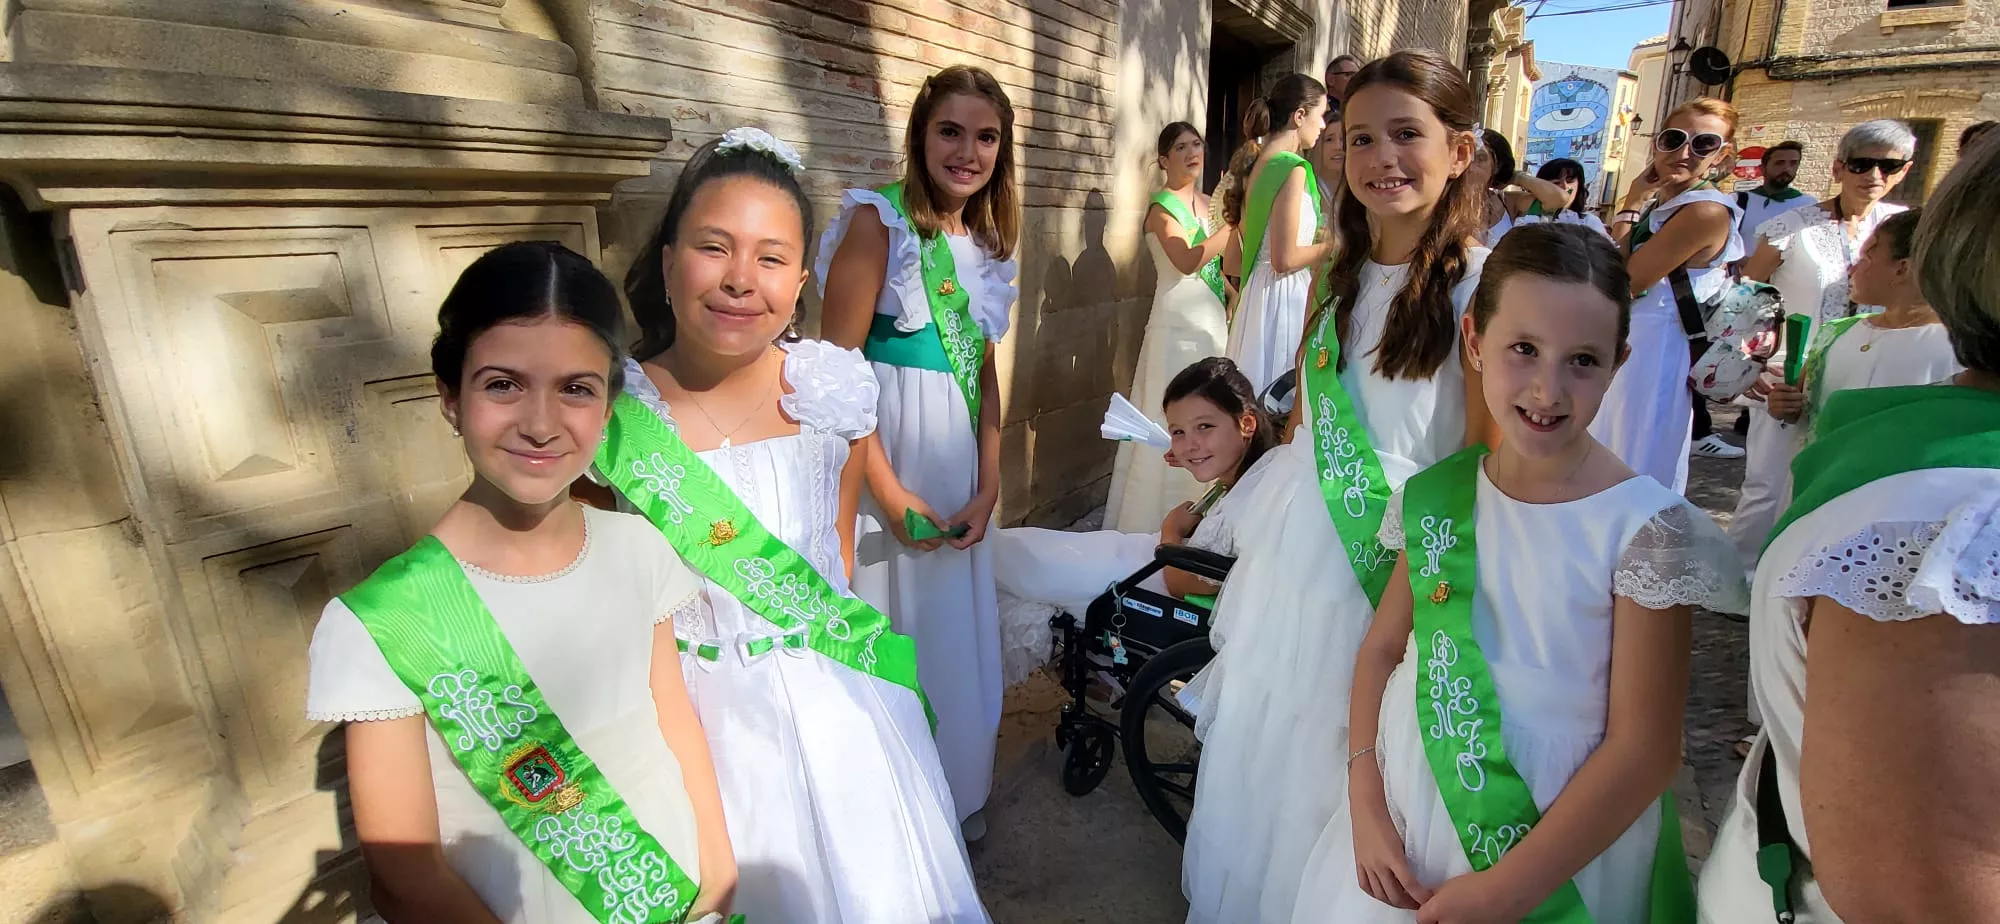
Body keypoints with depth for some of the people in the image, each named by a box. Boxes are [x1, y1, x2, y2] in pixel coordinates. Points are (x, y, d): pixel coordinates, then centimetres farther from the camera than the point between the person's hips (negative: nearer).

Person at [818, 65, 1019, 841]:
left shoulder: (985, 244, 10)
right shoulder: (878, 222, -10)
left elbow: (985, 375, 10)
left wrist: (988, 490, 0)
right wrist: (890, 492, -19)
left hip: (958, 459, 7)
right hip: (884, 455, -6)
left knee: (955, 628, 18)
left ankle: (952, 793, 40)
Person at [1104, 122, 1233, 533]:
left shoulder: (1207, 204, 16)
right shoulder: (1162, 207, -6)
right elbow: (1187, 260, -21)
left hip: (1213, 318, 7)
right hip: (1178, 321, -7)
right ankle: (1161, 518, 3)